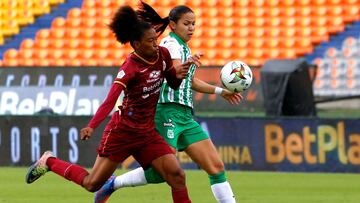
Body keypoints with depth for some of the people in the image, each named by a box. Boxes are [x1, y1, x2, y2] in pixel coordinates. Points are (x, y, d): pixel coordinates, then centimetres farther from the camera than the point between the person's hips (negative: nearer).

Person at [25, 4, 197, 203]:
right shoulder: (130, 67, -22)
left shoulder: (163, 54, -4)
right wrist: (91, 127, -46)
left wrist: (179, 74, -10)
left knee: (177, 176, -11)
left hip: (147, 132, 6)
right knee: (92, 184, 3)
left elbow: (173, 84, 14)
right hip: (123, 131, -5)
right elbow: (110, 101, -32)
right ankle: (49, 162, 27)